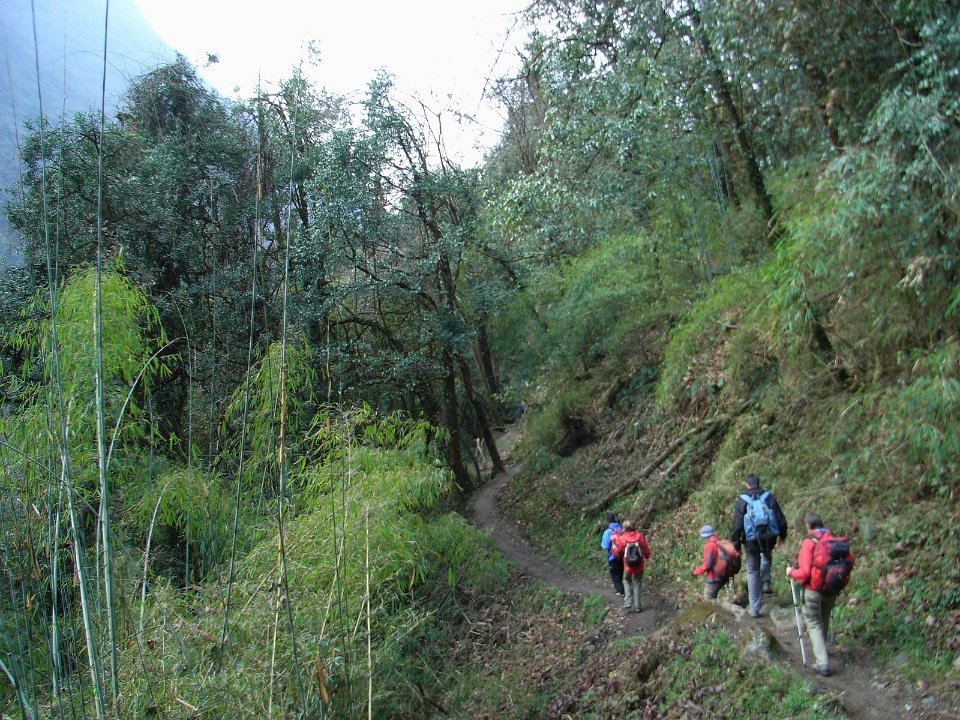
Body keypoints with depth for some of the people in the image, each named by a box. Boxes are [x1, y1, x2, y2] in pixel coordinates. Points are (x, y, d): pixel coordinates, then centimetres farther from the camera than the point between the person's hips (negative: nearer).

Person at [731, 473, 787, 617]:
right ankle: (766, 583, 20)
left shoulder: (742, 500, -4)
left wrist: (736, 543, 2)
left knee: (753, 572, 10)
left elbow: (737, 524, -6)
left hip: (751, 540, -2)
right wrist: (782, 535, 20)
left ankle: (754, 609, 12)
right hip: (769, 537, 2)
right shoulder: (769, 497, 1)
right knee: (766, 556, 37)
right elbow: (780, 518, 6)